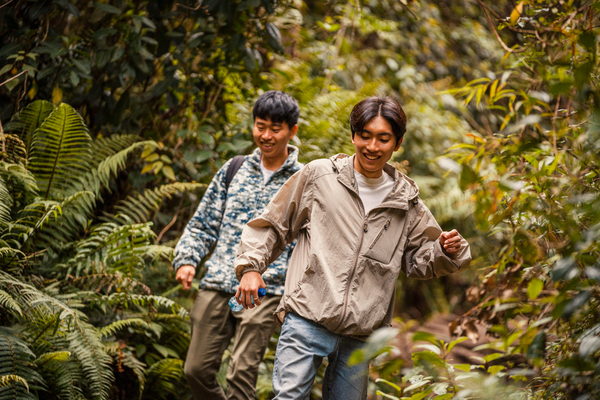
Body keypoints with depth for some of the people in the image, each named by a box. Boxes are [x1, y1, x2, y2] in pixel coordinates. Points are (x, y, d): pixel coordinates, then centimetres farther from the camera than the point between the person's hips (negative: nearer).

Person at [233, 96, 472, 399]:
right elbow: (272, 224, 9)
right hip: (307, 319, -3)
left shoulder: (405, 200, 11)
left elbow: (417, 261, 18)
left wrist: (446, 251, -2)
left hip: (360, 335, 4)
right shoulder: (319, 176, 2)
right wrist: (250, 267, -3)